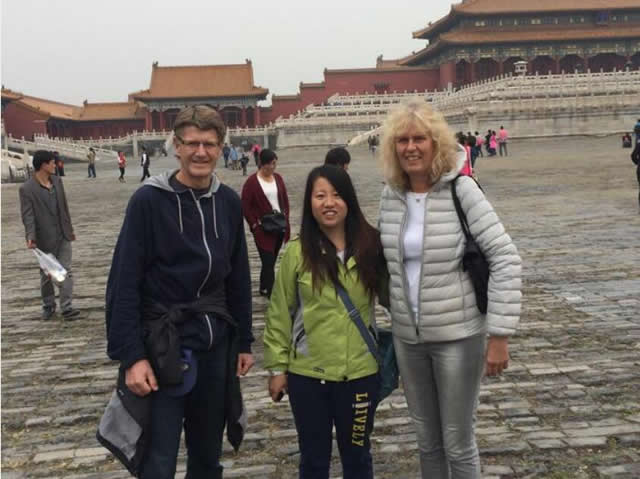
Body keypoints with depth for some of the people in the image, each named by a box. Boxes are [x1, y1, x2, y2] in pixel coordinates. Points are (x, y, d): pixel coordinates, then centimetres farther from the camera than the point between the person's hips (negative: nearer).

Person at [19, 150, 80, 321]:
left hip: (63, 236, 4)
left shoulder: (57, 181, 6)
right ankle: (48, 306, 28)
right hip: (45, 239, -4)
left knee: (65, 271, -2)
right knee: (46, 274, 11)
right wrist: (31, 236, -31)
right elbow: (27, 215, -18)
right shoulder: (27, 189, -12)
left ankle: (66, 307, -2)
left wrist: (70, 228, 18)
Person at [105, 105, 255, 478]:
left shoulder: (229, 202, 4)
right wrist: (131, 355, -15)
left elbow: (239, 278, 10)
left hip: (216, 345, 5)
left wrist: (244, 342, 11)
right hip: (163, 346, -4)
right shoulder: (149, 200, -10)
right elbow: (124, 283, -11)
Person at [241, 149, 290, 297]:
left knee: (271, 260, 15)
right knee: (268, 262, -8)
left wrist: (285, 217, 5)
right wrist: (255, 224, -12)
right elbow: (245, 206, -6)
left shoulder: (278, 178, 8)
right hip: (263, 229, -6)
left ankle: (264, 288, 31)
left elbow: (285, 200, 16)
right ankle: (272, 295, -5)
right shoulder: (252, 181, -8)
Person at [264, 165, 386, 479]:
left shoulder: (372, 245, -5)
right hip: (307, 374, 0)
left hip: (360, 372, 1)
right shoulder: (297, 252, -8)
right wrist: (277, 367, -1)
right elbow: (279, 313, -3)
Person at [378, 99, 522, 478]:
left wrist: (499, 335, -18)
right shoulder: (391, 195, 0)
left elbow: (506, 259, -16)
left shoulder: (461, 190, -14)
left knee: (457, 442, 8)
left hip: (458, 336, -5)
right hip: (407, 338, 5)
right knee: (427, 440, 18)